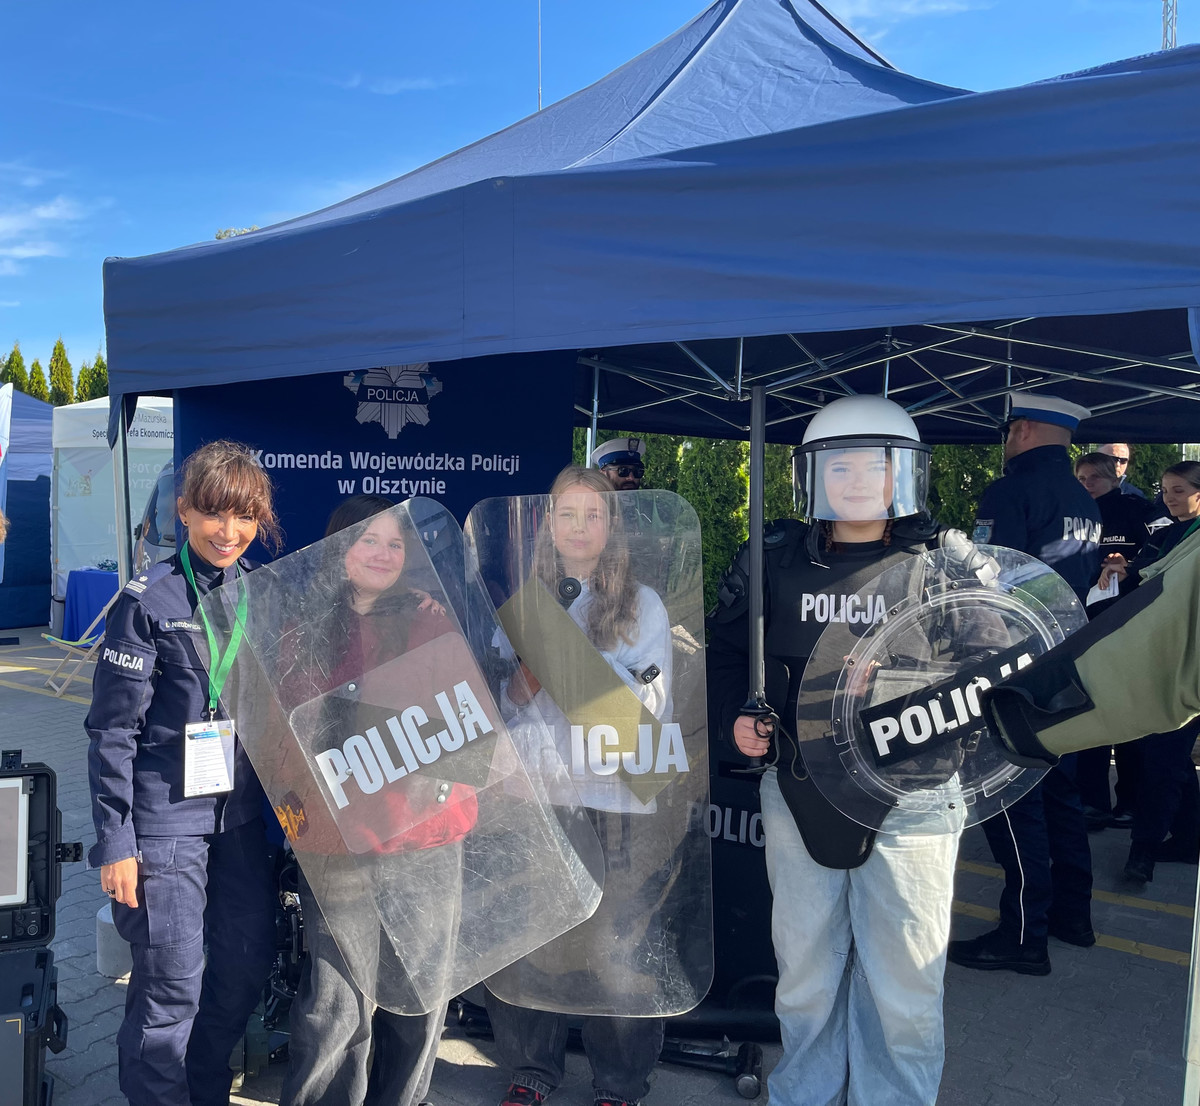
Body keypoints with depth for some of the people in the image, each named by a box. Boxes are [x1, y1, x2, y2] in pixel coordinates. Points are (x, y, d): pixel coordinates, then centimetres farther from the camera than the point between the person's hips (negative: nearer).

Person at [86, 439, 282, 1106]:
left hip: (242, 815, 5)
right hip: (166, 819, -5)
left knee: (249, 963, 13)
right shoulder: (149, 601, -11)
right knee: (172, 987, 1)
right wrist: (114, 840, -12)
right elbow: (111, 730, -10)